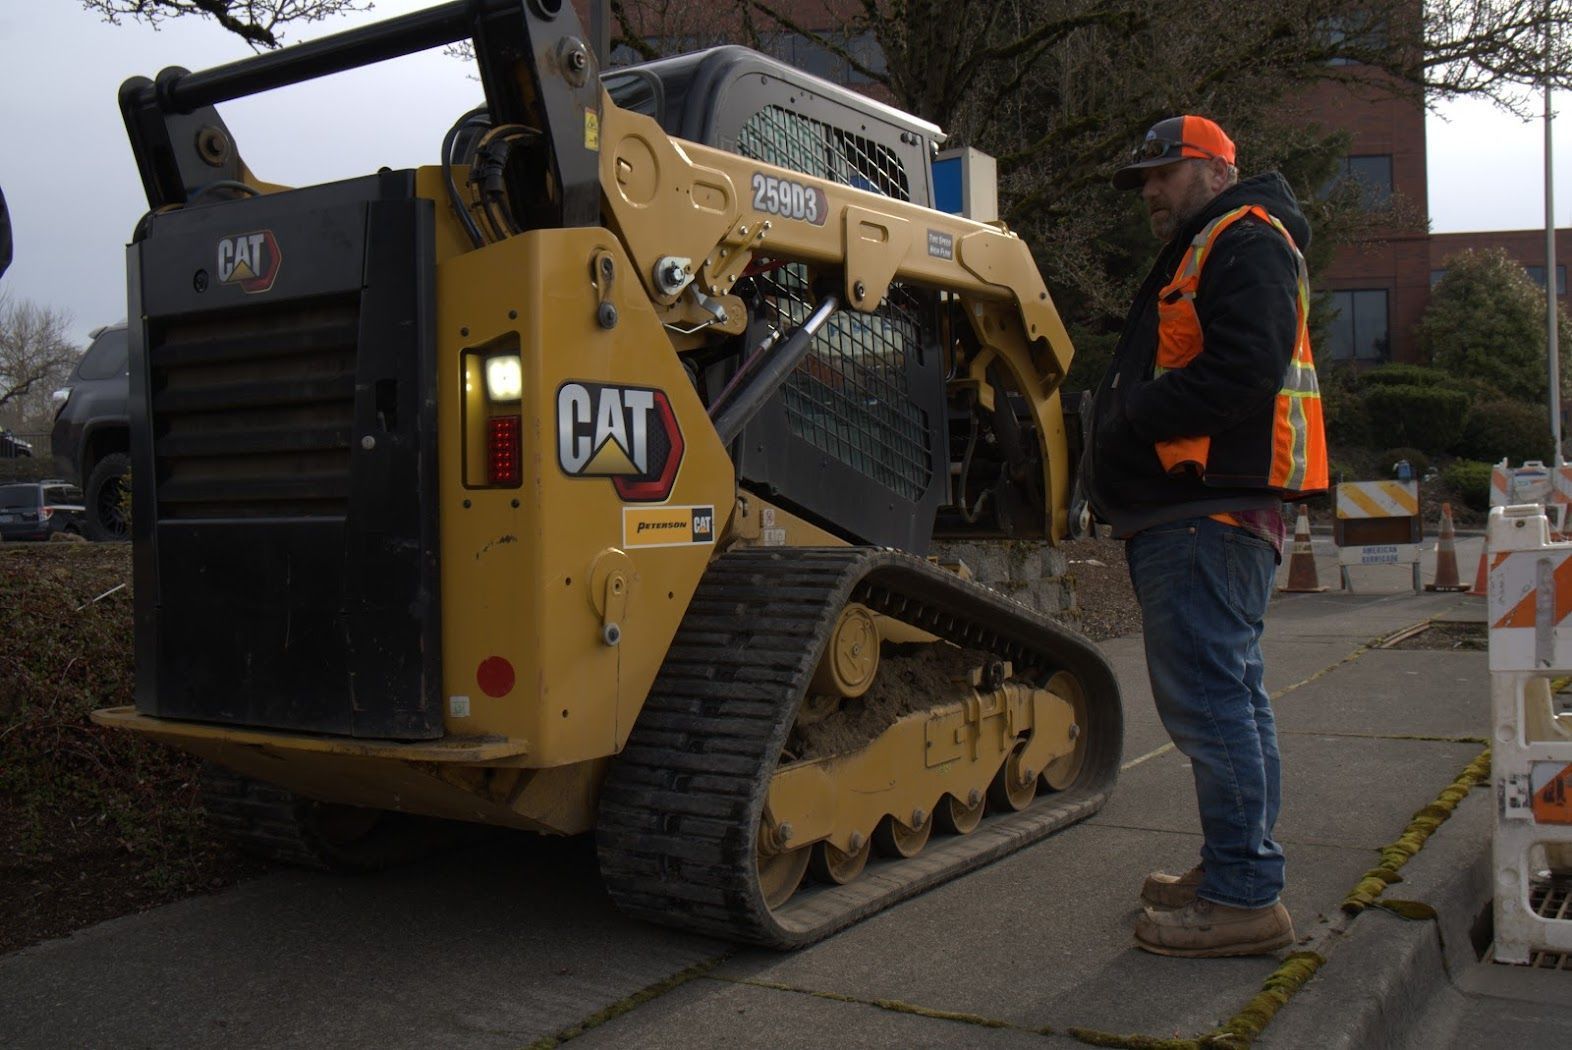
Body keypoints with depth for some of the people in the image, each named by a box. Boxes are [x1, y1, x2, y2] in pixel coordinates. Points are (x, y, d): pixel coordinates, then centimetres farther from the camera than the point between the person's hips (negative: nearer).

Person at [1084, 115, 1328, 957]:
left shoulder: (1244, 242, -5)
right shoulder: (1199, 257, 29)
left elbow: (1244, 369, -21)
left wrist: (1128, 429, -15)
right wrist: (1118, 454, 8)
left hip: (1207, 511, -11)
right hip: (1195, 511, 11)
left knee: (1207, 696, -11)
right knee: (1229, 693, 14)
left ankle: (1243, 897, -6)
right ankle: (1237, 873, 24)